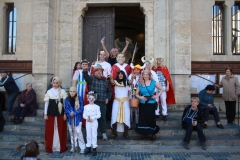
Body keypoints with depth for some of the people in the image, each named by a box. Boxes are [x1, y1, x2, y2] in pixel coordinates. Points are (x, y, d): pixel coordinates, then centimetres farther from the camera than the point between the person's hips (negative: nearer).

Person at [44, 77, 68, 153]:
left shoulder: (63, 91, 0)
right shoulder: (49, 92, 2)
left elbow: (65, 103, 2)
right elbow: (46, 103, 4)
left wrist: (65, 114, -2)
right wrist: (45, 114, 0)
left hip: (60, 113, 0)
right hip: (51, 113, 1)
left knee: (61, 130, 6)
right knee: (50, 131, 6)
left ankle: (61, 147, 19)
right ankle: (50, 147, 19)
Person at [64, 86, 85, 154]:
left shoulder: (79, 99, -8)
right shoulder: (67, 100, 0)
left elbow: (81, 109, -8)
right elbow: (66, 109, 3)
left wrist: (74, 113, -19)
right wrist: (69, 113, -17)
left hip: (77, 118, -4)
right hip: (70, 118, 4)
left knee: (78, 132, -8)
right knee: (71, 132, 12)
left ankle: (82, 147, 1)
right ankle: (73, 146, 27)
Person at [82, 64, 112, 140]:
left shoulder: (106, 81, 13)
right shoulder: (91, 79, 3)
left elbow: (109, 91, 22)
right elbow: (86, 76, -21)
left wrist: (108, 98, 5)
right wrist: (85, 70, -42)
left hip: (102, 103, 2)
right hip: (93, 102, -2)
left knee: (102, 118, 6)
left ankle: (103, 133, 20)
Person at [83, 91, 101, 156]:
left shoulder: (96, 107, -6)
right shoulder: (86, 107, 1)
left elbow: (99, 115, -9)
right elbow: (84, 115, 1)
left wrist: (93, 118, -19)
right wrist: (87, 118, -18)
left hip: (94, 122, -2)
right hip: (88, 122, 3)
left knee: (94, 135, 1)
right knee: (88, 135, 11)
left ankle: (94, 148, 10)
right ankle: (88, 147, 22)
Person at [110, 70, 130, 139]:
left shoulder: (126, 82, 10)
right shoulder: (115, 81, 3)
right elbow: (112, 82, -20)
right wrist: (111, 77, -41)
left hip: (125, 101, 1)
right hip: (117, 101, -1)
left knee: (126, 116, -1)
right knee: (115, 116, -5)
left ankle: (126, 133, 5)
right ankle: (114, 132, 4)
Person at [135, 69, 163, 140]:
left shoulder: (153, 82, -2)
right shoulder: (140, 84, 3)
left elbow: (161, 89, 4)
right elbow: (136, 94, 10)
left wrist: (157, 95, -7)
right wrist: (140, 97, -9)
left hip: (151, 104, -2)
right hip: (143, 104, 2)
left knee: (151, 118, 2)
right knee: (143, 118, 6)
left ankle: (153, 133, 14)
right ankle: (145, 132, 20)